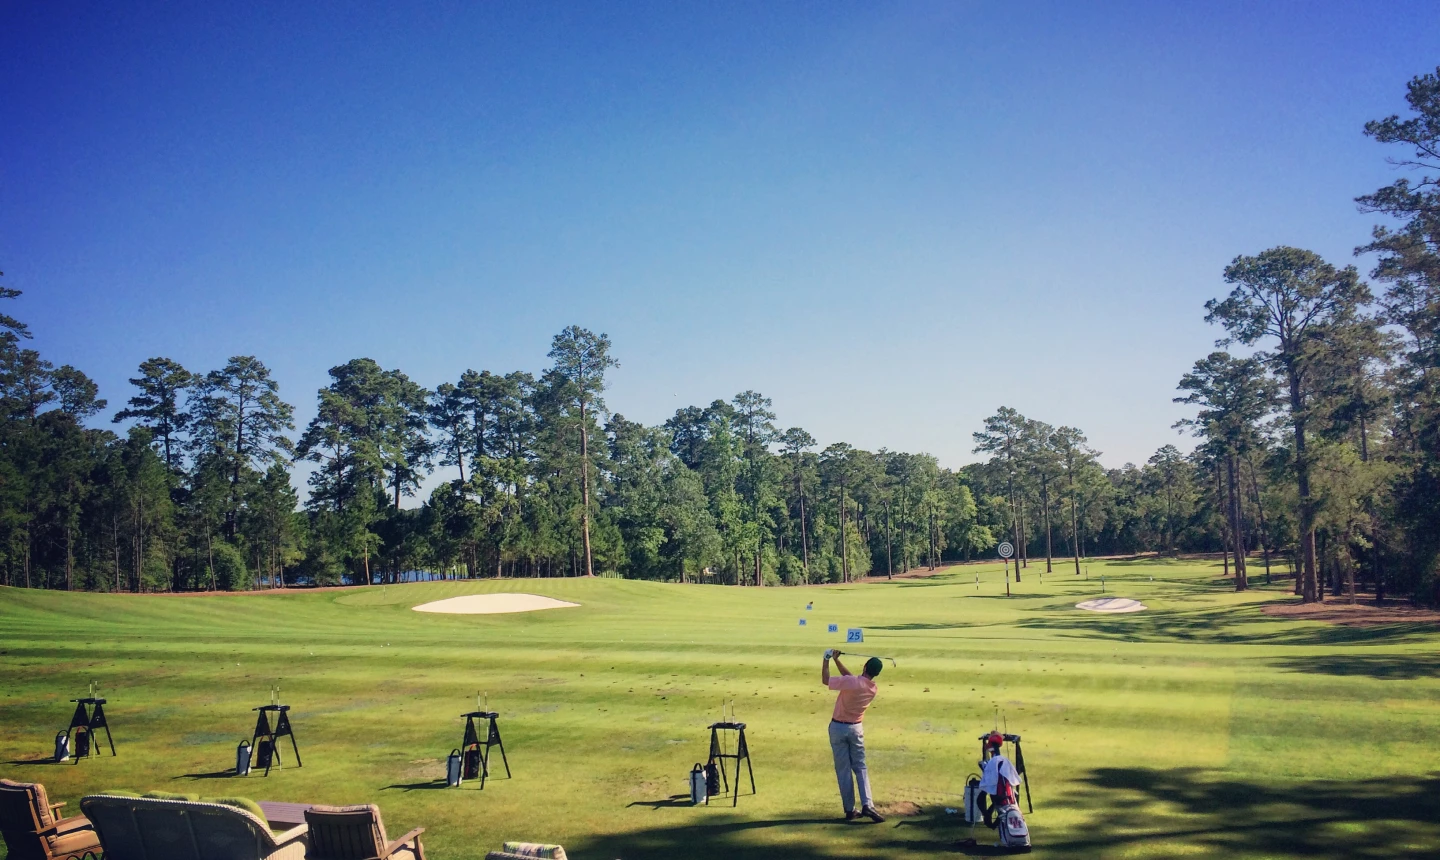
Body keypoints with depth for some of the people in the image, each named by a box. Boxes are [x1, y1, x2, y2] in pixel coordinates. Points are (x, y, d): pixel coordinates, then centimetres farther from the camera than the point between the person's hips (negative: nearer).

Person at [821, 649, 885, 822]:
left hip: (838, 727, -3)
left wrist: (827, 660, -2)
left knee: (843, 769, 4)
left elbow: (825, 680, -13)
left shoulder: (851, 682, -22)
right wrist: (836, 660, 8)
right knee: (860, 767, 10)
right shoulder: (872, 689, -1)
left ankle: (850, 810, 6)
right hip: (855, 728, 3)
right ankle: (867, 805, -7)